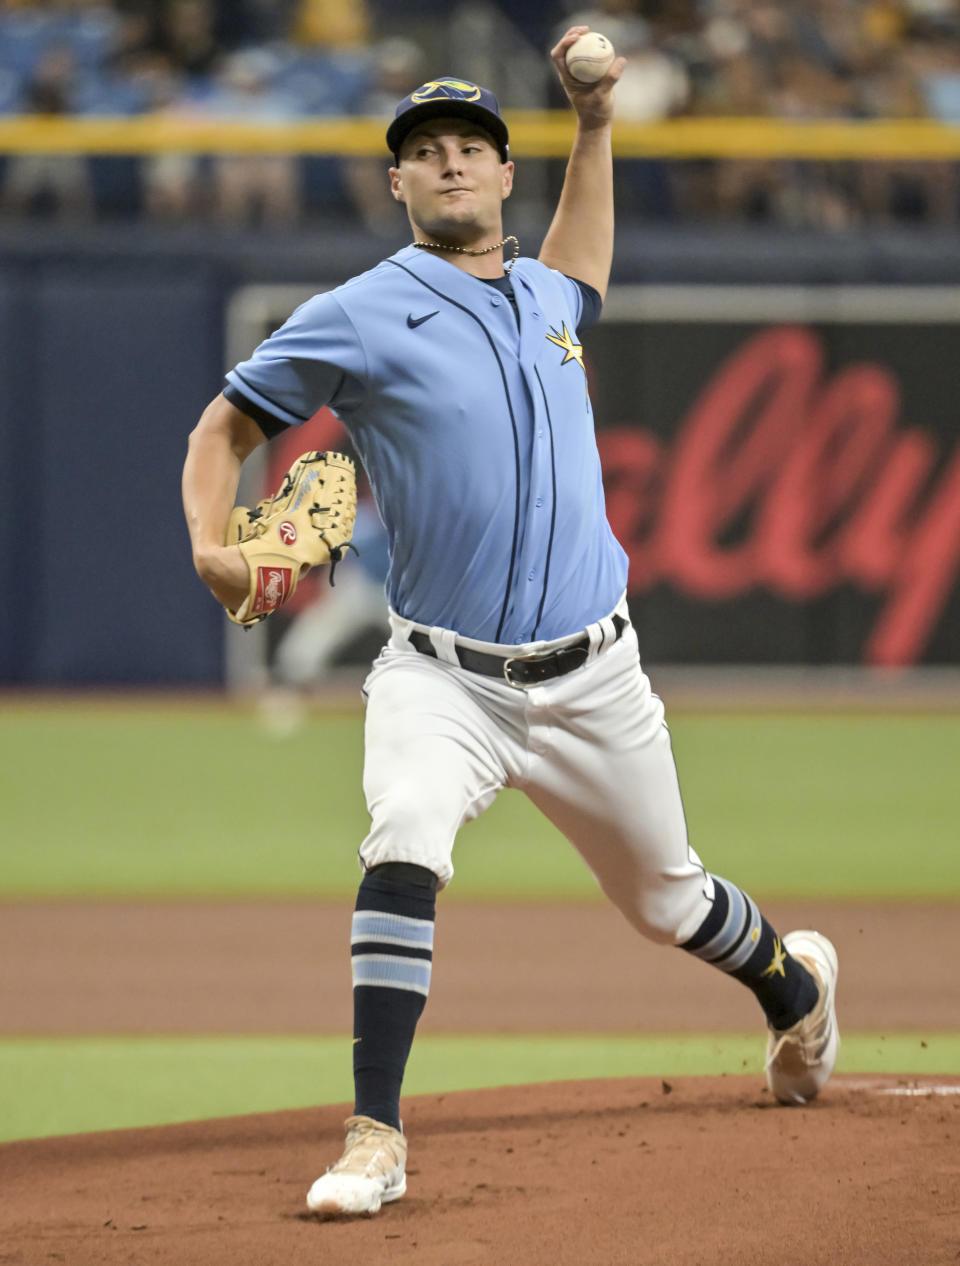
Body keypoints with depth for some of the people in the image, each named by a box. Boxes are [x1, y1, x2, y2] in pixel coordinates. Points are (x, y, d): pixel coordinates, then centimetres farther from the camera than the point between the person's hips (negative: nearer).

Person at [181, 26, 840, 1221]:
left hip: (591, 677, 4)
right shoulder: (358, 317, -5)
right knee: (404, 847, -31)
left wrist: (594, 122, 29)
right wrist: (209, 543, -18)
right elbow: (225, 423, 1)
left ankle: (793, 982, 51)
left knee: (666, 899, 17)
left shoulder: (544, 296, 9)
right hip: (441, 675, -3)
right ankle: (375, 1139, -30)